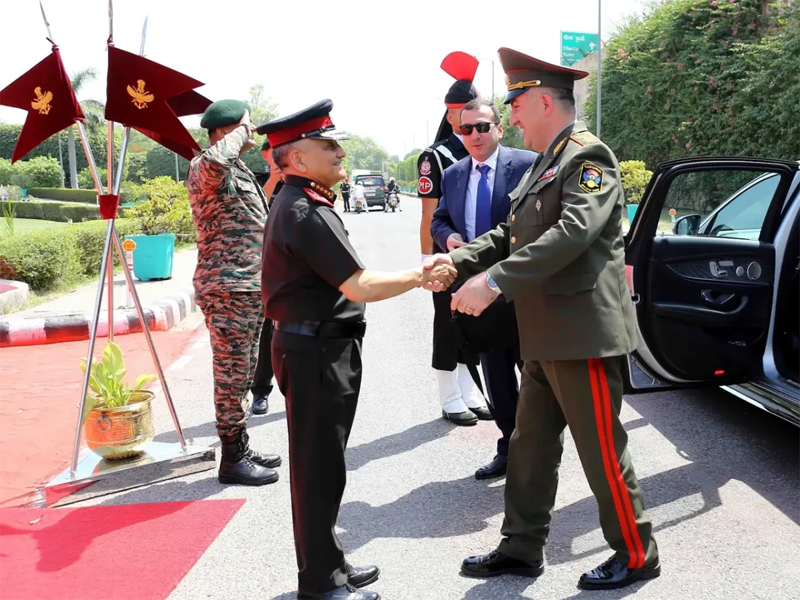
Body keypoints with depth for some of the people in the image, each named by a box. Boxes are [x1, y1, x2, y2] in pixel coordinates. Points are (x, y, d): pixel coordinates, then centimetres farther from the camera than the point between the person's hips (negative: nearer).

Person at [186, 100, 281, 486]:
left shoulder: (240, 172, 18)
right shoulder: (206, 168, -13)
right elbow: (214, 160, -39)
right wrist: (237, 133, -21)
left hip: (250, 289, 10)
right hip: (227, 291, -10)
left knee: (242, 375, 16)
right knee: (231, 376, -2)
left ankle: (242, 448, 27)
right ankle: (232, 460, 7)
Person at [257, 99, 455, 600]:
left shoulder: (299, 202, 13)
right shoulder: (307, 212, -20)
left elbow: (342, 280, 16)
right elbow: (360, 287, -22)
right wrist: (421, 276, -10)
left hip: (319, 347, 10)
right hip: (317, 352, -10)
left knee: (321, 463, 18)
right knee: (319, 467, 0)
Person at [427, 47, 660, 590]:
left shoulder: (589, 157, -13)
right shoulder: (546, 164, 16)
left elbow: (573, 232, -27)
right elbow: (511, 235, 16)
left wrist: (493, 282, -32)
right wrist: (457, 261, 1)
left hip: (584, 336, -9)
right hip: (545, 340, 9)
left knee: (602, 452, 3)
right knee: (530, 448, 15)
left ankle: (637, 555, 20)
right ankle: (522, 549, 28)